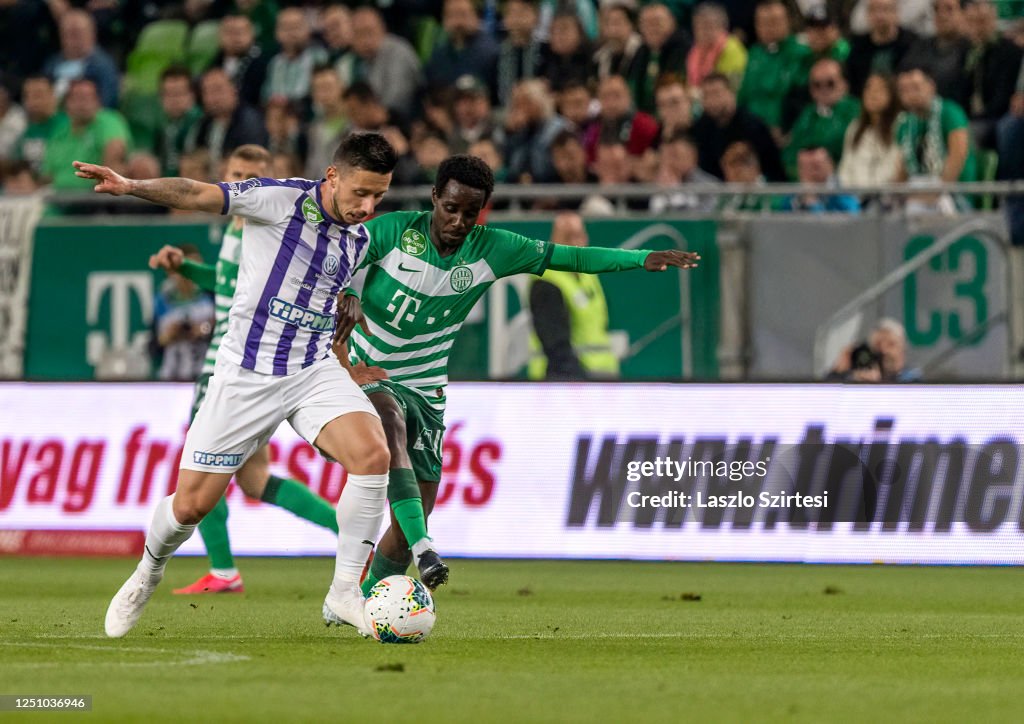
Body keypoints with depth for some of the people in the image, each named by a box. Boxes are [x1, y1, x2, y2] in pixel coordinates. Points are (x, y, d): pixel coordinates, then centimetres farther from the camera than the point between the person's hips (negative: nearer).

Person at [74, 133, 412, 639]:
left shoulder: (359, 239, 7)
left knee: (372, 453, -24)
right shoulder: (280, 199, -12)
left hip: (315, 370, 4)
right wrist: (131, 186, -36)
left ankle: (344, 595, -14)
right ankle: (149, 570, 34)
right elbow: (198, 195, -21)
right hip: (246, 373, -4)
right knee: (191, 505, 0)